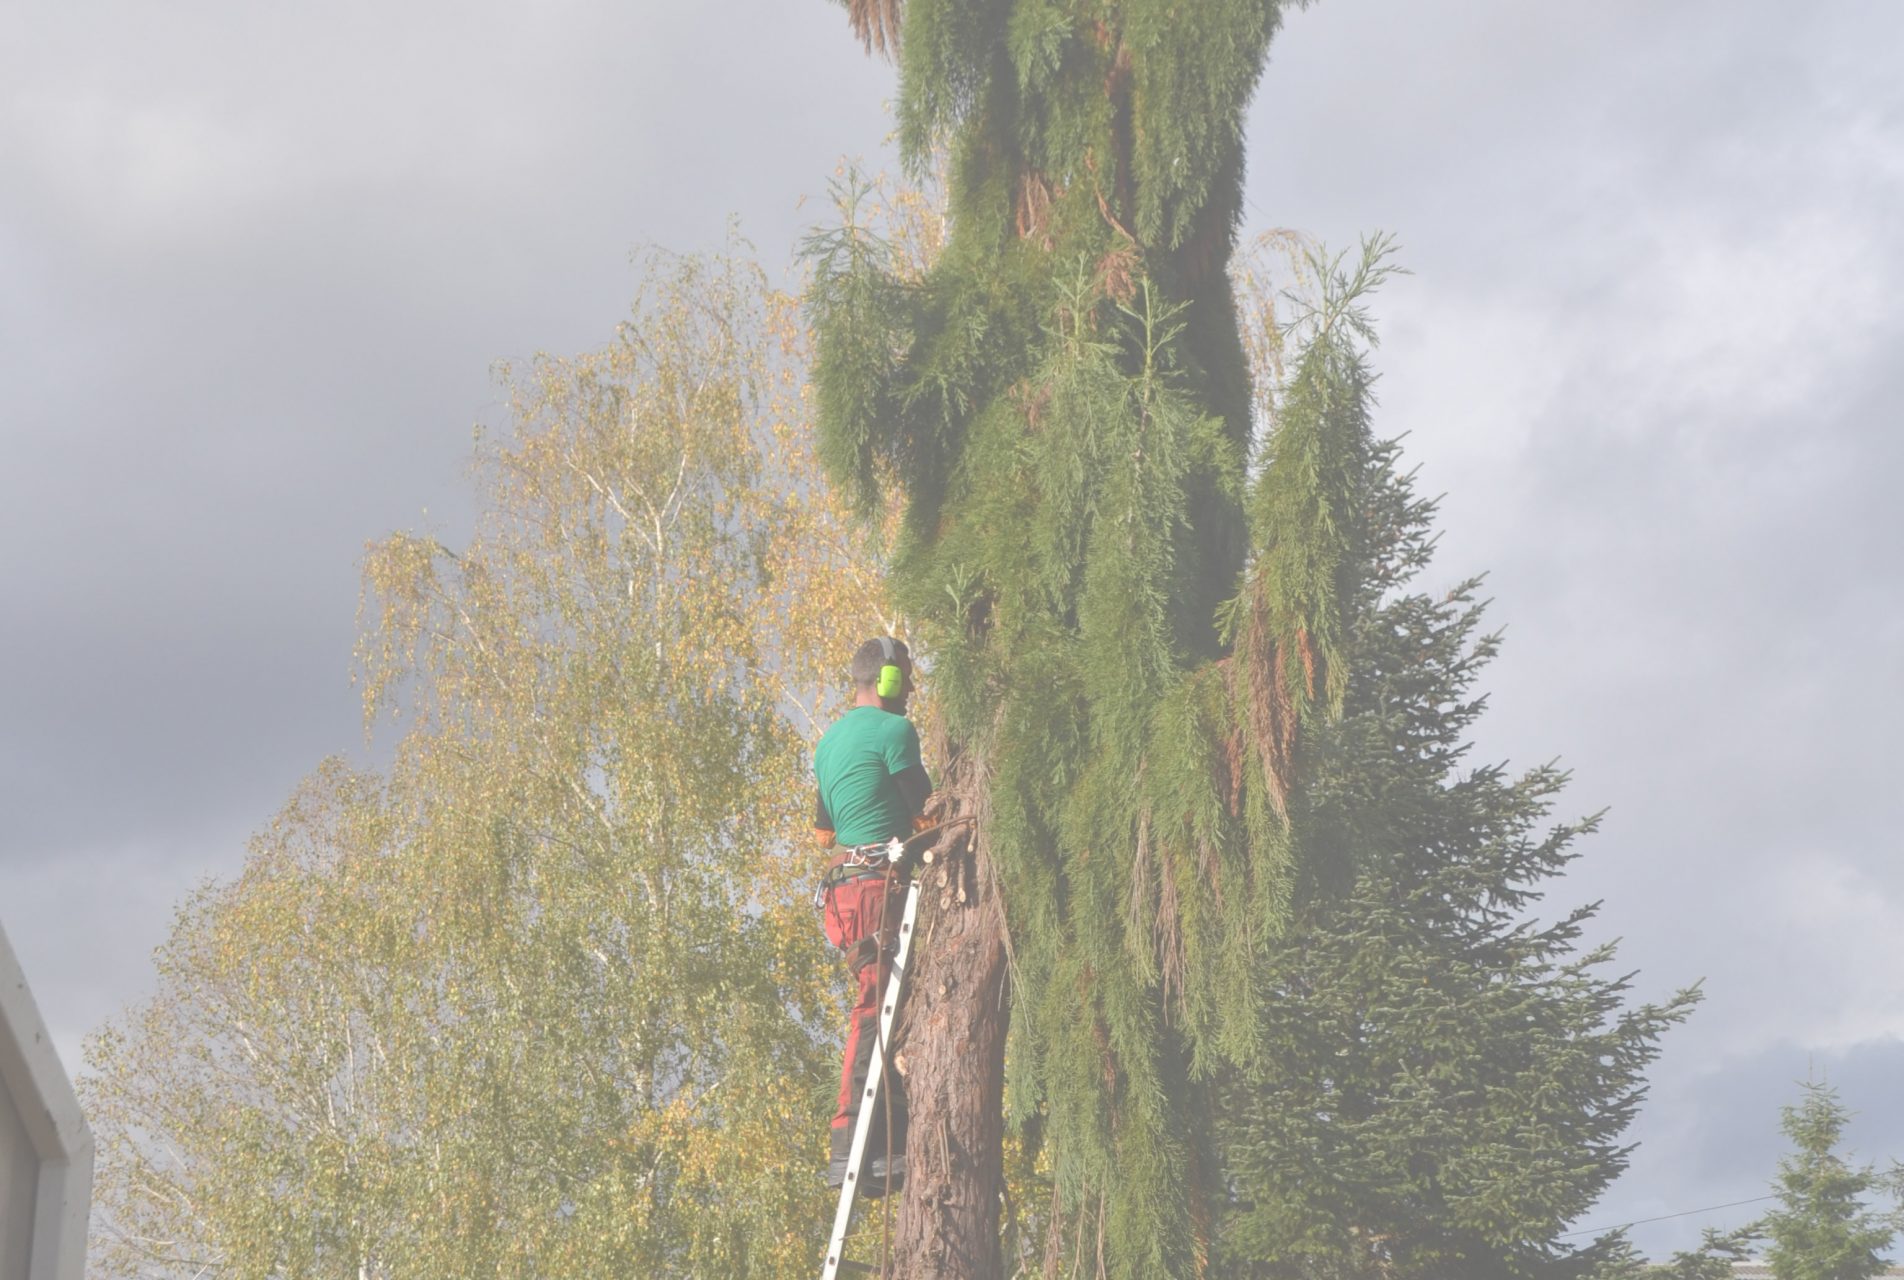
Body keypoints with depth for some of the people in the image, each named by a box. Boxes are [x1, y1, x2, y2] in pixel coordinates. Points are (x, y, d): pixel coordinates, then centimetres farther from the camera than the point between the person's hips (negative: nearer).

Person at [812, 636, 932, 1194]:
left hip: (844, 891, 10)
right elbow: (926, 813, -7)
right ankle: (852, 1150, -17)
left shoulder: (830, 741, 21)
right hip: (882, 885, -10)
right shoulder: (893, 731, -8)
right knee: (874, 1012, -12)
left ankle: (891, 1141, 9)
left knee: (879, 1012, 11)